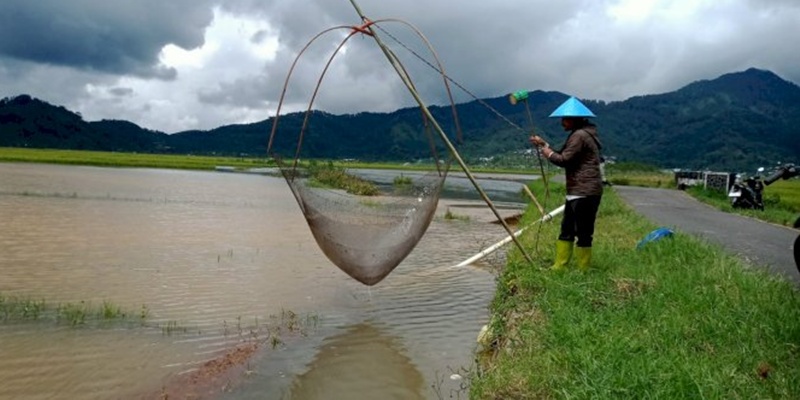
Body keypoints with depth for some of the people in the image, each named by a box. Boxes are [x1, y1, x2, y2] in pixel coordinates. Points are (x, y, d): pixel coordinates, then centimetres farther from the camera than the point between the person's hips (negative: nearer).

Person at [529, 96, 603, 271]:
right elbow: (565, 156, 21)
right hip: (577, 191, 11)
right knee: (567, 229, 13)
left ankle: (583, 270, 2)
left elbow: (563, 160, -17)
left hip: (585, 192, -11)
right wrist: (543, 144, 16)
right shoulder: (580, 134, 19)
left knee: (583, 232, -5)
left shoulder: (579, 135, -13)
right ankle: (559, 266, 18)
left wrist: (547, 152, -1)